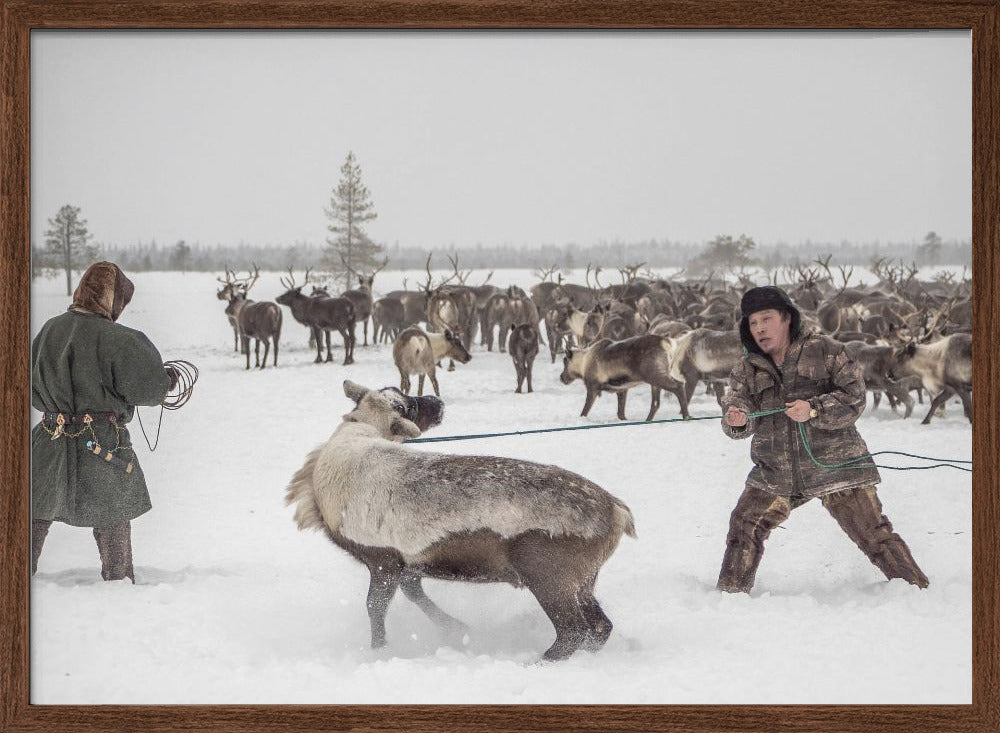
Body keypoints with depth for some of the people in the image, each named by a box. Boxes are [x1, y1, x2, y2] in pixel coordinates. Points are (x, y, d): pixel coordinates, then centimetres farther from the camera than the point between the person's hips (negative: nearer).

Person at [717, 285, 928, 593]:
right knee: (743, 529, -3)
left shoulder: (824, 350, -4)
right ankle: (729, 594, 13)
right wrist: (737, 420, -31)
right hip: (775, 474, 3)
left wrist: (814, 410, -26)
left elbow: (854, 398, -10)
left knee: (873, 534, -2)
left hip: (834, 464, -3)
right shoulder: (746, 369, 8)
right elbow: (736, 404, -6)